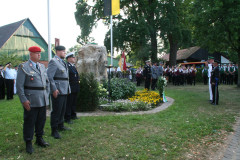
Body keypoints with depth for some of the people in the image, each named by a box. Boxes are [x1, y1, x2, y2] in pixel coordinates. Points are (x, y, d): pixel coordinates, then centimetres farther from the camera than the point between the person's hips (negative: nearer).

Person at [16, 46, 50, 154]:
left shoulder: (42, 66, 14)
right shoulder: (24, 67, -5)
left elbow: (47, 82, 21)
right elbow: (19, 85, -9)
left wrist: (47, 95, 13)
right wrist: (24, 100, -14)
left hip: (43, 100, 6)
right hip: (31, 101, -6)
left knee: (41, 120, 14)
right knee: (29, 121, 3)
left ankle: (39, 139, 30)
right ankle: (28, 143, 16)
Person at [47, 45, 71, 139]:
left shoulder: (62, 62, 18)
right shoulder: (53, 61, -11)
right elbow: (49, 77, -18)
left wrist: (68, 89, 19)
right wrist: (54, 89, -22)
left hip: (64, 91, 9)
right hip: (57, 91, -9)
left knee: (63, 110, 17)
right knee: (56, 111, -3)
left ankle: (60, 126, 32)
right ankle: (54, 130, 7)